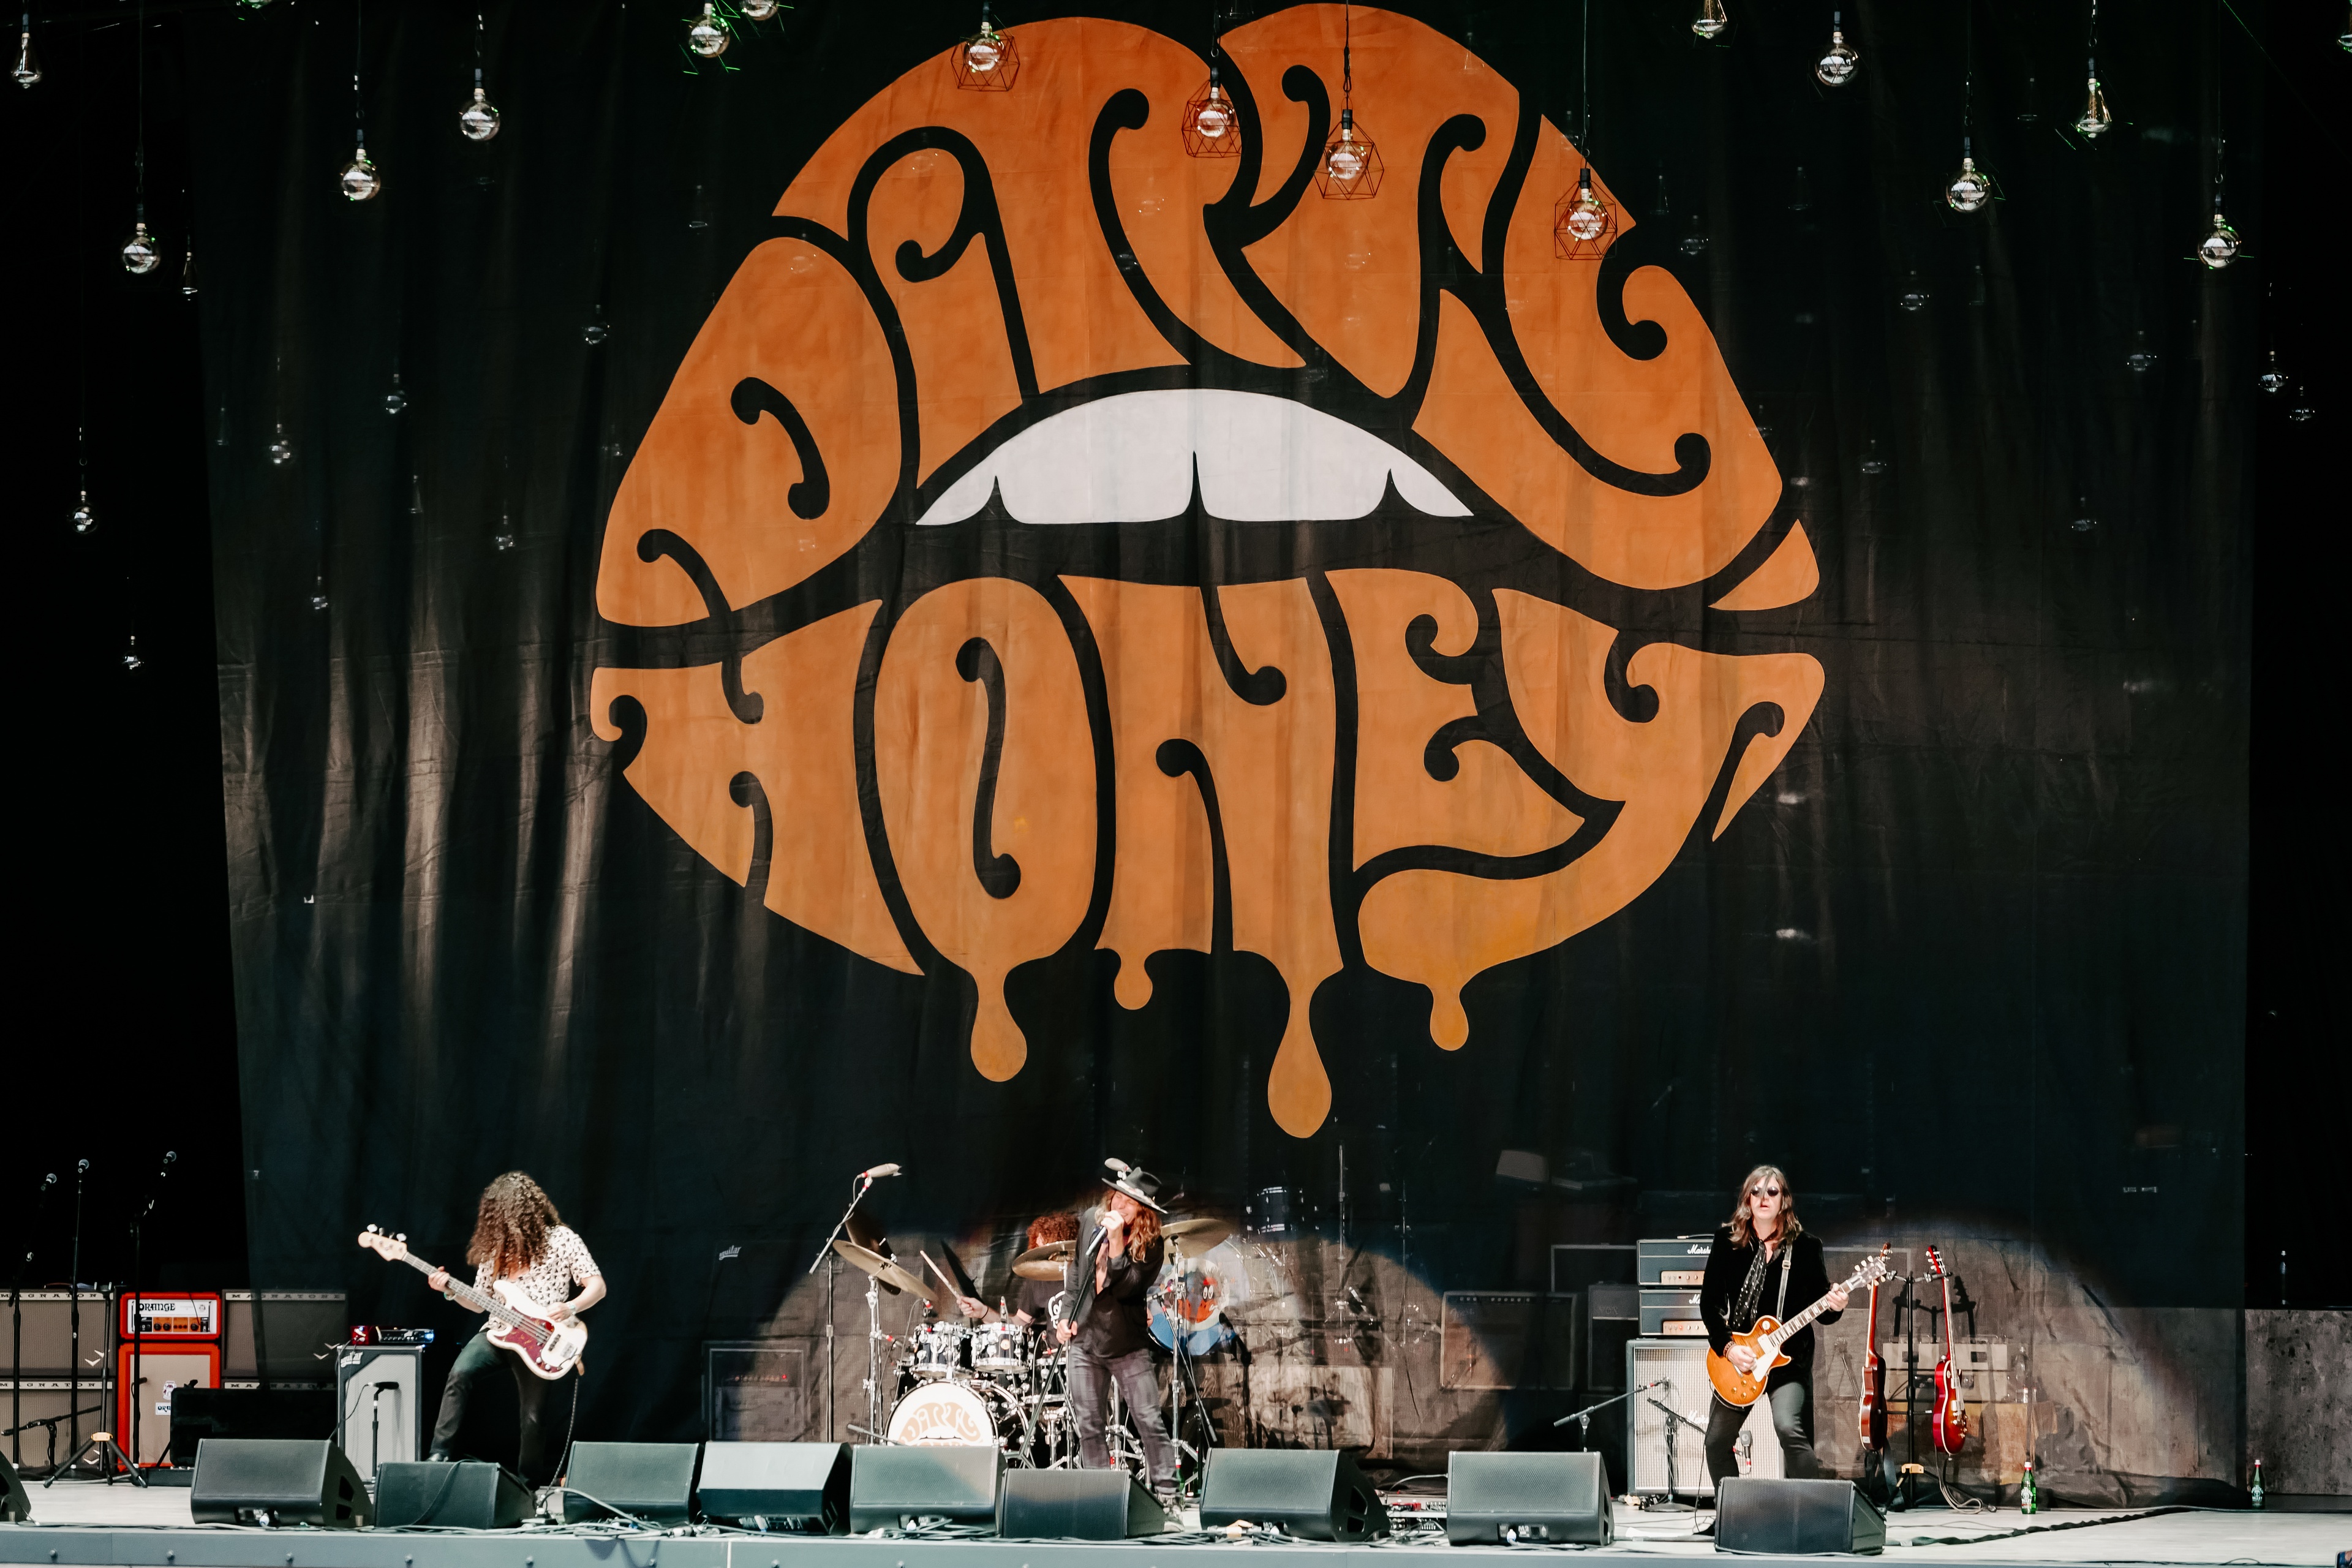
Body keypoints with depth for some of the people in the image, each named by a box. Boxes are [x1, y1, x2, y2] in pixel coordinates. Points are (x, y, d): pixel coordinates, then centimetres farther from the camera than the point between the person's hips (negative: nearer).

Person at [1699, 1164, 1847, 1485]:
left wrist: (1834, 1307, -22)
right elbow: (1709, 1302, 0)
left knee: (1789, 1428, -27)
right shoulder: (1728, 1241, 1)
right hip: (1734, 1357, 3)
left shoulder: (1805, 1246, -2)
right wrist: (1727, 1347, -12)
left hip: (1790, 1356, -3)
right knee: (1717, 1441, 10)